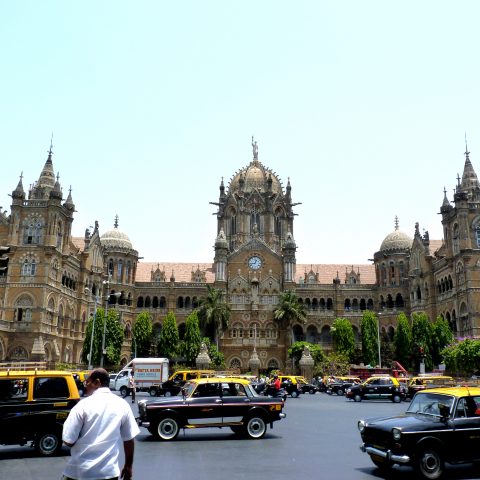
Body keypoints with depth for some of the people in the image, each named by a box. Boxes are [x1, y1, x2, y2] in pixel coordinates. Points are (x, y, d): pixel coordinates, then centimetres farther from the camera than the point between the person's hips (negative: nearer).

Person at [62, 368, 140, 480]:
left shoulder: (84, 405, -12)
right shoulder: (122, 405, -2)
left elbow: (68, 441, -9)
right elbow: (129, 439, 3)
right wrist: (128, 466, 16)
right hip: (109, 471, 2)